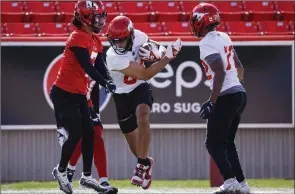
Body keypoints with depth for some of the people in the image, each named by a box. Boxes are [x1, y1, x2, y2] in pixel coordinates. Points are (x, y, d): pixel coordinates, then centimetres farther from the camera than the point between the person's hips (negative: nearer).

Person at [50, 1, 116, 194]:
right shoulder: (79, 38, -19)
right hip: (64, 94, -9)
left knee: (89, 133, 7)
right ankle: (61, 171, 17)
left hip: (79, 94, 9)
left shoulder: (95, 40, 9)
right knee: (76, 134, -5)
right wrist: (106, 84, -31)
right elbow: (87, 67, -26)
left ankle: (87, 177, 15)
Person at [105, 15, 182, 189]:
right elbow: (145, 74, -29)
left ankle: (142, 165, -26)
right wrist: (169, 57, -34)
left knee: (142, 117, -31)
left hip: (141, 89, 1)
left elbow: (159, 48, 2)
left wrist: (157, 52, -24)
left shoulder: (138, 37, -18)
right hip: (122, 95, -1)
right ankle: (146, 162, 43)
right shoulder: (113, 57, -30)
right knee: (133, 141, 11)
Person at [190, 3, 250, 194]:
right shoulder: (224, 37, 13)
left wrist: (212, 102, -20)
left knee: (213, 143, -2)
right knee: (227, 142, 17)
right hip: (240, 93, 9)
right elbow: (240, 68, 20)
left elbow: (220, 72, -21)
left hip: (226, 97, -9)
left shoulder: (207, 43, -13)